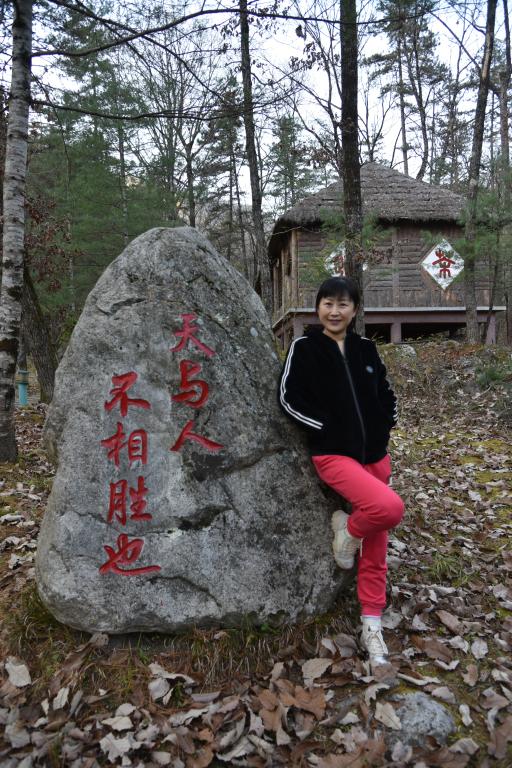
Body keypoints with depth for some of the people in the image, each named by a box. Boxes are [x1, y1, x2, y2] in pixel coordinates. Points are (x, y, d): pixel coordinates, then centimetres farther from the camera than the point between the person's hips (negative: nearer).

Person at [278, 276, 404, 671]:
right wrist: (328, 428, -14)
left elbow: (386, 395, 17)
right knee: (390, 507, -30)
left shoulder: (365, 348, 8)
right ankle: (348, 528, 3)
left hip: (375, 453, 5)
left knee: (376, 548, 8)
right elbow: (289, 398, -8)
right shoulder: (304, 347, -4)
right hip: (333, 454, -5)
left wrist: (384, 429, 2)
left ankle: (372, 626, 23)